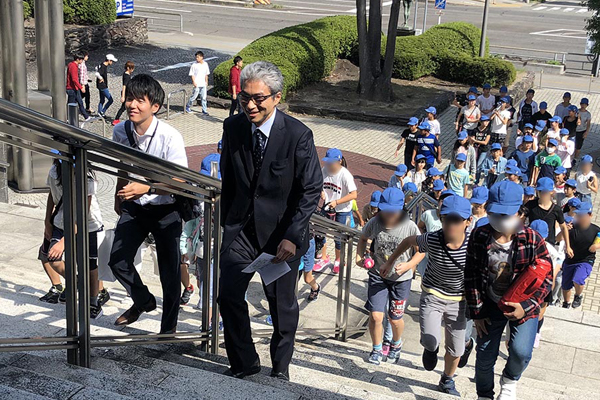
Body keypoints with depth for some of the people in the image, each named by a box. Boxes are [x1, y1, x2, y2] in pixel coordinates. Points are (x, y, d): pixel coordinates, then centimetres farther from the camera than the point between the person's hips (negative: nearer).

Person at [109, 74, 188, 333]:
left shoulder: (169, 137, -23)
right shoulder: (120, 132, -6)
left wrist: (147, 188, -39)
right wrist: (119, 198, 25)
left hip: (165, 210, -4)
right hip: (134, 208, 5)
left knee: (169, 270, 4)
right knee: (117, 260, 0)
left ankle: (169, 327, 24)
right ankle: (143, 300, 30)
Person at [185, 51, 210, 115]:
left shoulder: (205, 64, 5)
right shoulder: (194, 65, -9)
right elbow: (192, 74, -6)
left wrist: (206, 82, 14)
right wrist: (194, 82, -14)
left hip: (203, 84, 4)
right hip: (197, 84, -4)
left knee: (204, 97, 6)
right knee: (193, 96, 3)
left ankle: (204, 110, 14)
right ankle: (188, 107, 23)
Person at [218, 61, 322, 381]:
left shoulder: (298, 135, -17)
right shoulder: (233, 127, -4)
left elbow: (311, 190, -14)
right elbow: (228, 180, 9)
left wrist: (292, 236, -19)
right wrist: (226, 221, 10)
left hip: (281, 231, -3)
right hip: (241, 227, 3)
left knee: (282, 304, 10)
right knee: (228, 294, -2)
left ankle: (281, 367, 32)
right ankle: (244, 363, 19)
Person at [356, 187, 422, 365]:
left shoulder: (410, 227, -19)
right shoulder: (375, 223, -13)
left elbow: (421, 252, -8)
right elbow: (363, 239, 9)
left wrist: (406, 266, -23)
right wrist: (359, 257, -7)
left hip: (401, 278, -1)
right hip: (378, 275, 1)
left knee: (395, 319, 11)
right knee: (375, 316, -5)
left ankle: (396, 344, 44)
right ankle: (377, 349, 23)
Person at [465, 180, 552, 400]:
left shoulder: (532, 240, -20)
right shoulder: (479, 236, -15)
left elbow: (546, 279, -12)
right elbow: (471, 276, -5)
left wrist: (525, 307, -23)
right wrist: (477, 312, -3)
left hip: (524, 306, -2)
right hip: (490, 305, 2)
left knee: (521, 351, -19)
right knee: (485, 356, 9)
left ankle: (509, 380, 16)